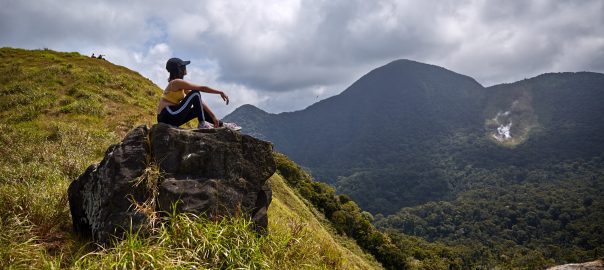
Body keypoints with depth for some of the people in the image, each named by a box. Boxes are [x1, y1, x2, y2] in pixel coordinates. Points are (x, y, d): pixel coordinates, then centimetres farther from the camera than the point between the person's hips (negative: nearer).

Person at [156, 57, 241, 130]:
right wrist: (221, 92, -4)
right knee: (195, 94, -10)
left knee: (199, 108, 16)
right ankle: (202, 124, -8)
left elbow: (199, 100, 13)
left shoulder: (182, 85, 18)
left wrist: (212, 116, 11)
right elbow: (202, 88, -12)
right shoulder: (177, 82, -9)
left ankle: (222, 124, 21)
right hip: (168, 116, -10)